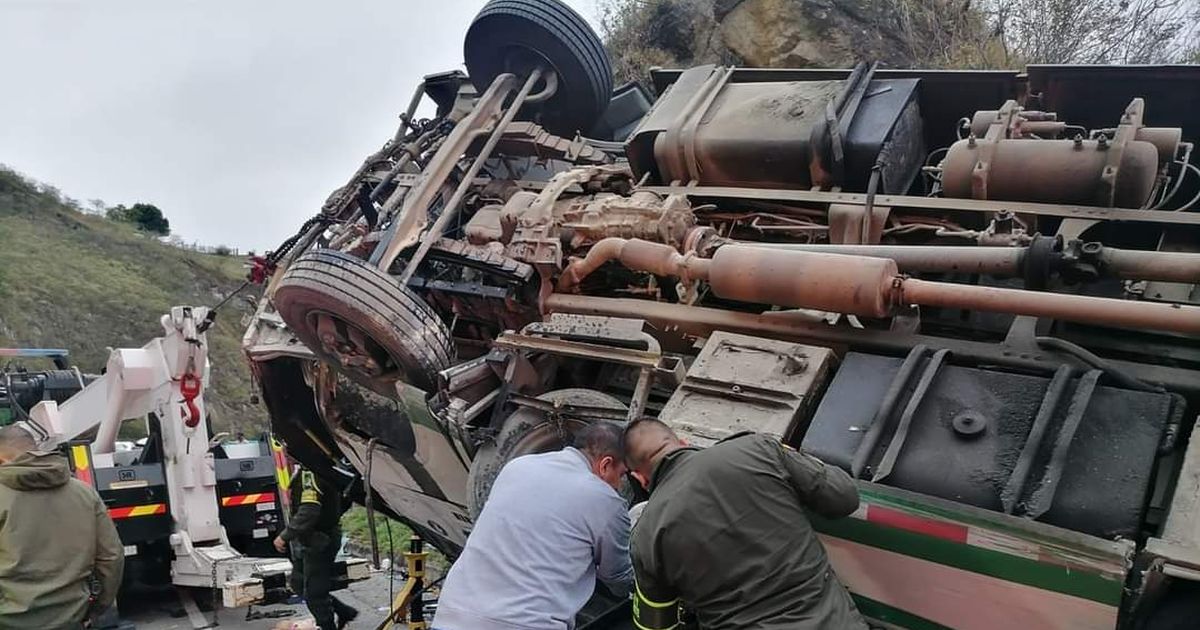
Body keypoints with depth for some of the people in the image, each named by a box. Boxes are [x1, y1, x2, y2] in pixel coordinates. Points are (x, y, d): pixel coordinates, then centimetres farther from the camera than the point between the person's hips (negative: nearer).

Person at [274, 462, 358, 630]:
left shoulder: (311, 473, -24)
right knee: (298, 584, 20)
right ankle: (344, 612, 29)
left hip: (318, 542, -11)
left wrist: (284, 536, -26)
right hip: (307, 541, 11)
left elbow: (308, 512, -32)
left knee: (314, 592, 1)